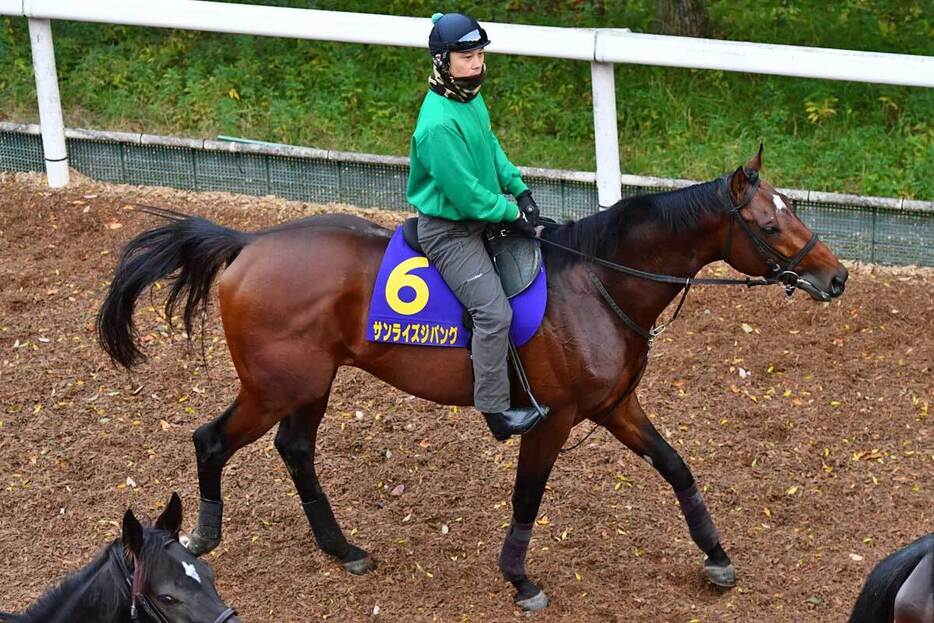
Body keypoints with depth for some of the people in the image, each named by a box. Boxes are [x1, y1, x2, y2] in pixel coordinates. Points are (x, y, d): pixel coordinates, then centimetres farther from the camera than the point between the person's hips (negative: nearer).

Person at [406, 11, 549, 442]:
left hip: (480, 217, 10)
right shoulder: (439, 123, -28)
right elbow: (464, 191, -25)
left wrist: (519, 189, 3)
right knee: (494, 312, -17)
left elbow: (491, 147, 16)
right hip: (448, 232, -10)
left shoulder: (472, 98, 1)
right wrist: (511, 213, -15)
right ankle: (495, 410, -9)